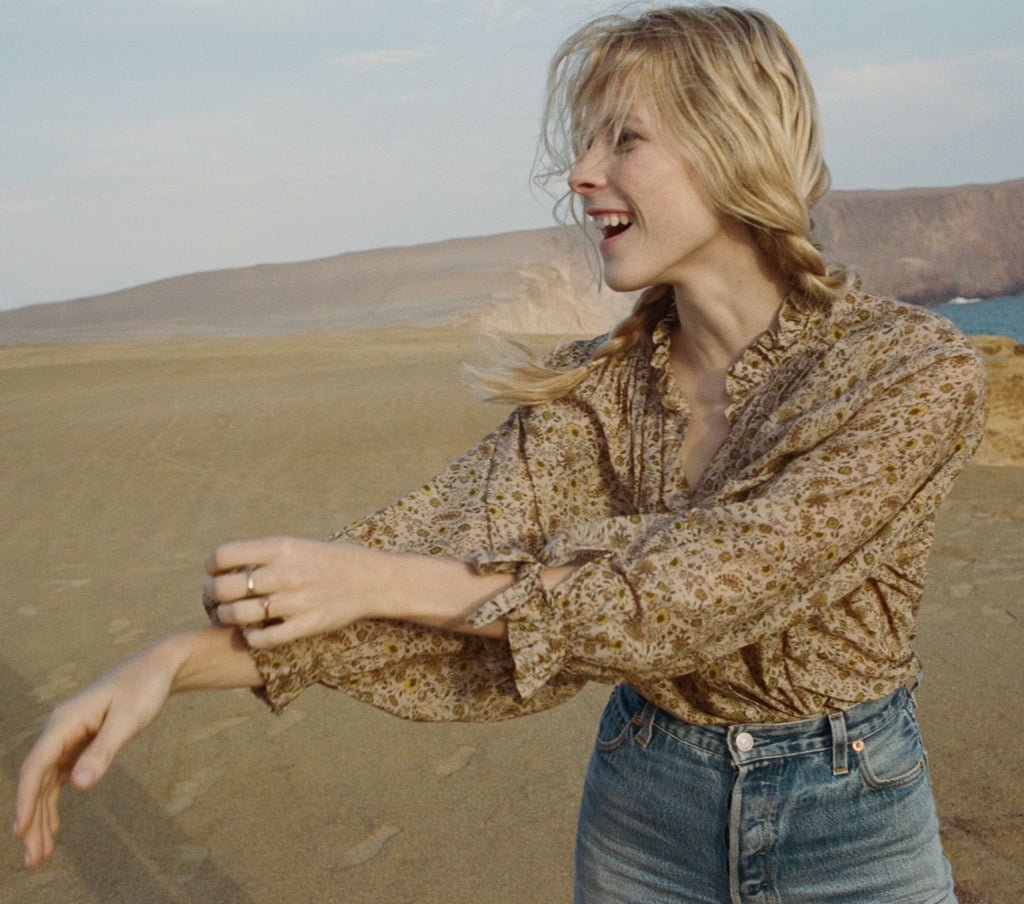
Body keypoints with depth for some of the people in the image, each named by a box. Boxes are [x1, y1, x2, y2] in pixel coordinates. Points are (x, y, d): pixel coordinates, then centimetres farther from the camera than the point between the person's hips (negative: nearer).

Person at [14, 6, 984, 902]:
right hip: (643, 815, 3)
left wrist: (377, 581, -26)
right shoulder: (596, 386, -5)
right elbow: (446, 533, -15)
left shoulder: (915, 369, -19)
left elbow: (703, 592, -26)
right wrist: (175, 657, -27)